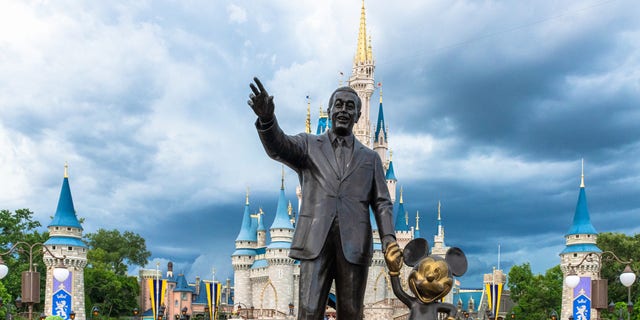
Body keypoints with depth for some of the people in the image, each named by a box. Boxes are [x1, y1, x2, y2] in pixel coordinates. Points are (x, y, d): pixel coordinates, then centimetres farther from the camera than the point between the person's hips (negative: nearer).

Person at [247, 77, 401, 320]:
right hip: (316, 242, -2)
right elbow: (278, 147, -7)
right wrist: (266, 118, -30)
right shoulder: (308, 145, 13)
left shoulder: (370, 158, 19)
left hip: (354, 244, 2)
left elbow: (382, 202, 12)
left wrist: (388, 237, -8)